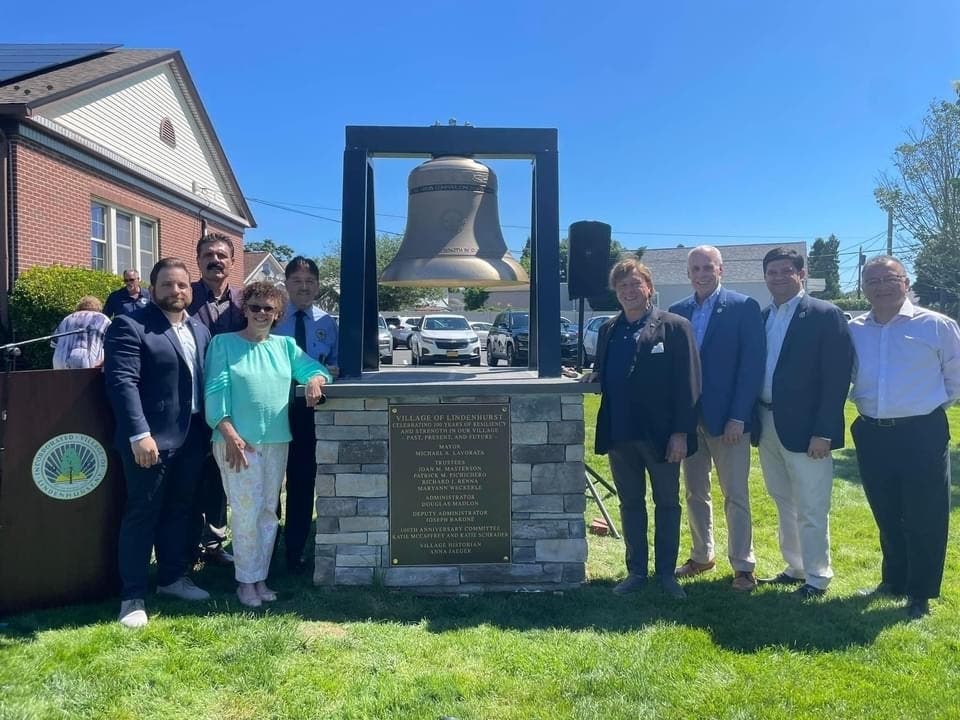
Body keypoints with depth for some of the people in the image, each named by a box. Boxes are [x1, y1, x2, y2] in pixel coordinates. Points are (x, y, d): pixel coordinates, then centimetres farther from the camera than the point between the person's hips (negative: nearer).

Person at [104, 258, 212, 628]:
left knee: (179, 510, 17)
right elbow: (122, 382, -18)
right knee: (142, 514, 2)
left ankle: (173, 577, 32)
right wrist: (139, 434, -25)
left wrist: (212, 429, 9)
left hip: (191, 437, 7)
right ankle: (132, 596, 13)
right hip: (151, 439, -7)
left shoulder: (200, 329, 13)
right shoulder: (130, 325, -9)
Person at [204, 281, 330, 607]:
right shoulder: (223, 343, -1)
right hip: (238, 441, -5)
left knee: (269, 512, 9)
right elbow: (216, 390, -7)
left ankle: (260, 577, 20)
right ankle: (246, 580, 10)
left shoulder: (285, 345, 12)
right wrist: (230, 434, -17)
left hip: (277, 440, 5)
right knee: (247, 512, -5)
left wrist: (315, 380, -12)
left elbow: (315, 368, 14)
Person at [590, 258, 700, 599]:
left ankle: (666, 572, 24)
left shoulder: (674, 326, -6)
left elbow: (687, 383, -9)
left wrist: (680, 432, -14)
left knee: (667, 504, 10)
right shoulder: (608, 329, 9)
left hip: (660, 434, -4)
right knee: (630, 504, 14)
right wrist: (595, 375, -6)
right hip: (619, 433, 5)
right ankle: (636, 571, 26)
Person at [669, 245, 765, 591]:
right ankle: (701, 556, 29)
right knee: (695, 492, 14)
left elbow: (752, 365, -10)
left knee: (735, 496, 4)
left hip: (727, 419, -4)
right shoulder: (677, 311, 8)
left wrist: (738, 417, -14)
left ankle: (743, 565, 16)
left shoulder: (744, 307, -6)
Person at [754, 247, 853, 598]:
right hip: (767, 425, 7)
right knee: (784, 504, 17)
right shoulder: (760, 317, 11)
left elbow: (837, 378, -12)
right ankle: (795, 567, 31)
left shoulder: (825, 315, -8)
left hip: (804, 428, -6)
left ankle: (817, 577, 17)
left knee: (811, 510, 1)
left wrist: (824, 432, -17)